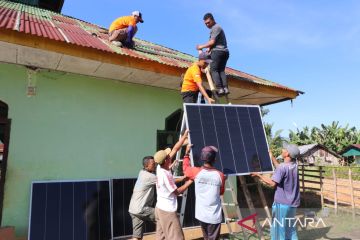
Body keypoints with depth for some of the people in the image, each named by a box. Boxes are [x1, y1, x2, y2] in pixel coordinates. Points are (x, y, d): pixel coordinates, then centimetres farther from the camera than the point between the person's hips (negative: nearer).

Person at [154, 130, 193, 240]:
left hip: (160, 208, 9)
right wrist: (190, 181, -7)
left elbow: (175, 149, 1)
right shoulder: (165, 175, -26)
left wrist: (185, 136, 3)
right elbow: (177, 192, -15)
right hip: (168, 210, -9)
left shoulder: (159, 167, -2)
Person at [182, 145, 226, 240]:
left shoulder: (196, 172, -11)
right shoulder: (220, 175, -11)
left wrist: (187, 153, 20)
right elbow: (221, 192, 6)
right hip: (214, 216, -2)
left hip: (201, 214, 2)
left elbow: (185, 168, 12)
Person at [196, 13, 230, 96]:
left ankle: (220, 88, -24)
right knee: (221, 70, 1)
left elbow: (212, 42, -10)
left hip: (217, 51, -10)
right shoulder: (217, 28, 29)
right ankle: (225, 88, -14)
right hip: (224, 51, 10)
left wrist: (202, 46, 0)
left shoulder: (215, 27, -2)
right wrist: (209, 48, 8)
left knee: (213, 69, -12)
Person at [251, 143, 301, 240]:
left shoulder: (282, 167, -22)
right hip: (292, 203, 7)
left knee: (279, 227, 5)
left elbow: (272, 183, -26)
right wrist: (272, 157, 23)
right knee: (290, 228, 19)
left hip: (282, 203, -7)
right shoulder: (294, 165, 0)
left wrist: (259, 175, -17)